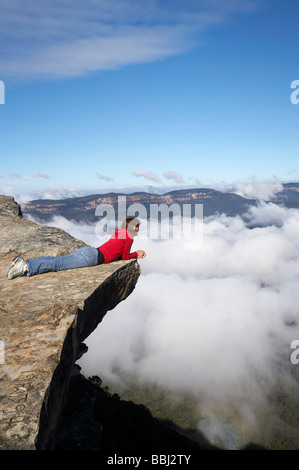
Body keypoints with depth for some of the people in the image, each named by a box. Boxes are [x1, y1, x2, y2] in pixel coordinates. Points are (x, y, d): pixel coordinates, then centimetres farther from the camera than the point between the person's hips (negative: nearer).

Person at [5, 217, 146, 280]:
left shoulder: (119, 232, 29)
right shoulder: (129, 236, 2)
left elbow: (118, 253, 38)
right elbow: (125, 257, 4)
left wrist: (136, 253, 39)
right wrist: (135, 255, 23)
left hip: (88, 250, 8)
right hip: (93, 257, -8)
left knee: (56, 260, -4)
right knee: (59, 264, -20)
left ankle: (23, 263, -15)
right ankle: (26, 267, -34)